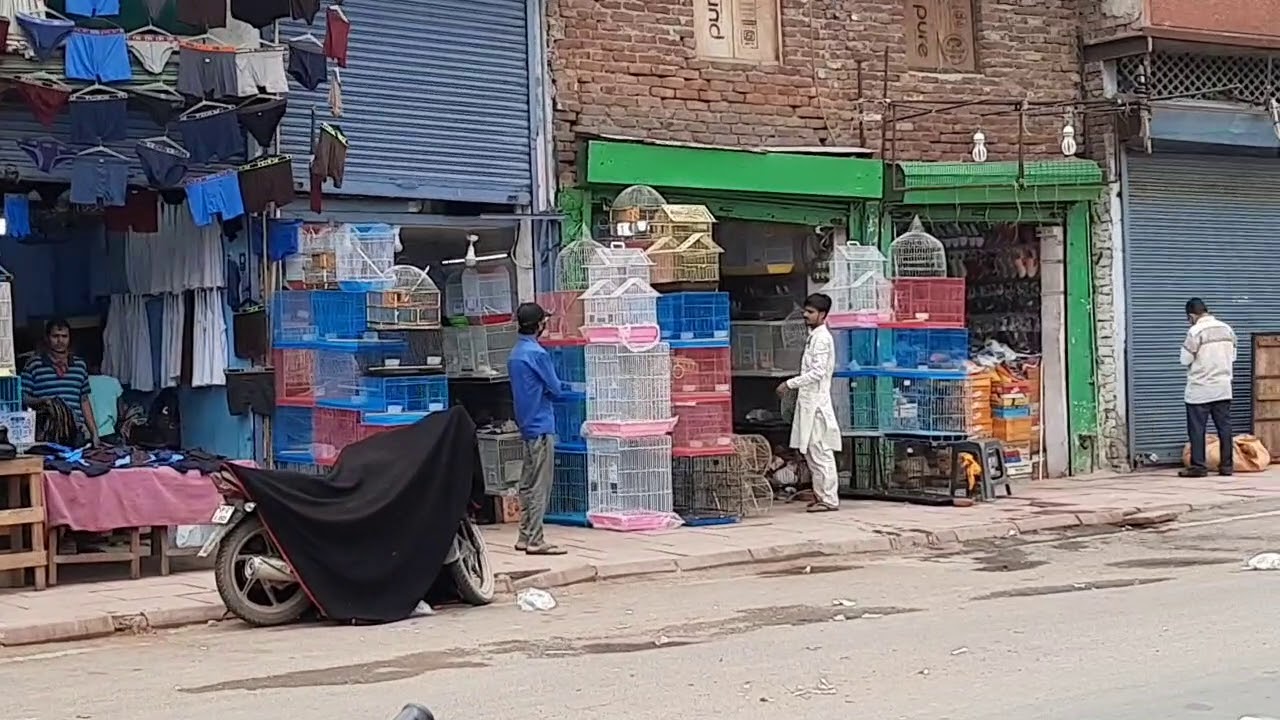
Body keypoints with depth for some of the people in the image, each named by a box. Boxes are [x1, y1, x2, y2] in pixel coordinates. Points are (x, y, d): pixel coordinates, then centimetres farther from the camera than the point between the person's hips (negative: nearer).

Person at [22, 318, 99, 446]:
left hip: (76, 432, 3)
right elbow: (23, 398, 2)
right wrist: (40, 401, -17)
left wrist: (94, 432, 14)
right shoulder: (33, 365, 3)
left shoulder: (80, 365, 15)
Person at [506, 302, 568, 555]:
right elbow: (555, 389, -10)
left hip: (526, 424, 9)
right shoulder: (537, 353, -16)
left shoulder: (515, 353, 12)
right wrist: (556, 387, 11)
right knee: (540, 486, -6)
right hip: (541, 425, -9)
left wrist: (554, 386, 8)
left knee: (527, 484, 12)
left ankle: (525, 536, 15)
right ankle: (535, 540, -6)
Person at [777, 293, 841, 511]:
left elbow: (817, 372, -21)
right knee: (810, 451, 13)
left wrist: (790, 384, -17)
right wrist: (795, 386, 14)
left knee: (820, 452, -7)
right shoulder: (814, 337, 16)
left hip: (817, 402, -10)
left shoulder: (822, 339, -14)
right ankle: (821, 495, 19)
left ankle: (829, 499, -5)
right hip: (809, 401, 10)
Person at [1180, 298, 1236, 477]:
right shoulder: (1227, 329, 5)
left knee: (1197, 429, 0)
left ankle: (1198, 466, -1)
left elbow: (1186, 360, -9)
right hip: (1223, 388, 5)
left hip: (1199, 390, -5)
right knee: (1224, 427, 7)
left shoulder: (1195, 331, -14)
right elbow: (1232, 356, 13)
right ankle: (1226, 465, 8)